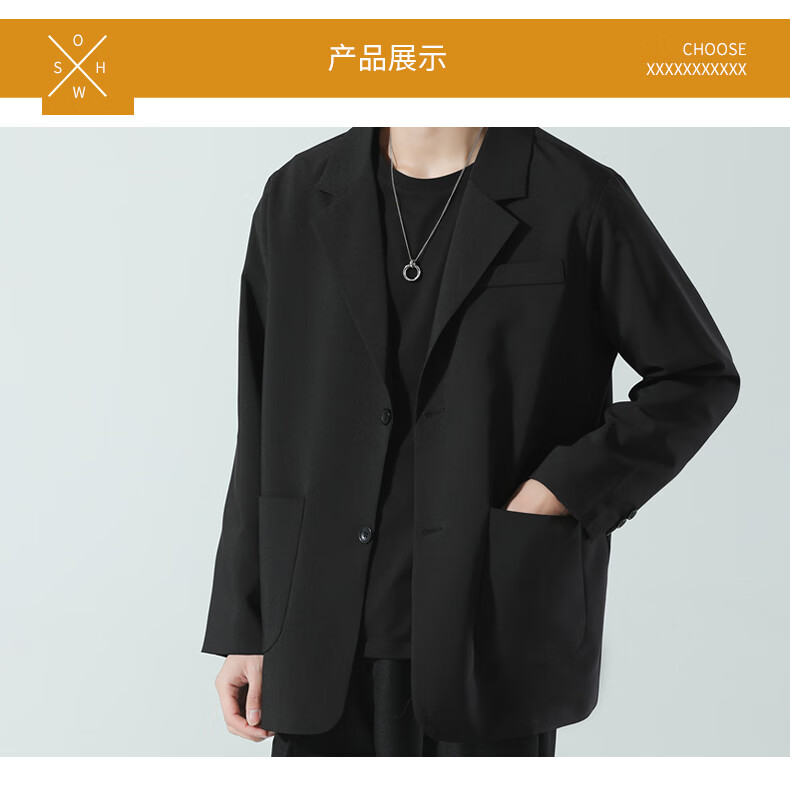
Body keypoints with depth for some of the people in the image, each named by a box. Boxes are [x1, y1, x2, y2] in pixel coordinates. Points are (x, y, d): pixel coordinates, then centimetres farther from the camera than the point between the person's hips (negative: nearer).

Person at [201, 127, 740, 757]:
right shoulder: (296, 200, 6)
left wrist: (563, 493, -8)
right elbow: (263, 433, 8)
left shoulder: (579, 198, -4)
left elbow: (701, 375, 4)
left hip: (493, 636, -2)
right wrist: (244, 628, 7)